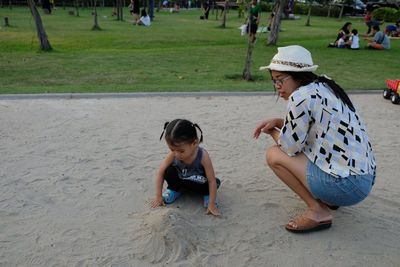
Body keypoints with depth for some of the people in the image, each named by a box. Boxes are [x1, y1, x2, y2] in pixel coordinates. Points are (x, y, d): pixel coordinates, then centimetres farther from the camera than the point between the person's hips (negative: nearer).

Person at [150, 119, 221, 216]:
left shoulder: (203, 156, -35)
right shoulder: (173, 154, -28)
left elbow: (212, 181, -30)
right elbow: (160, 173, -18)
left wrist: (212, 204, -30)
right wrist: (158, 197, -17)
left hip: (198, 182, -2)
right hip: (180, 180, 2)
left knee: (215, 182, -31)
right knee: (169, 171, -28)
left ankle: (206, 193, 3)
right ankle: (174, 189, 2)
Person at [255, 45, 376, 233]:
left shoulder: (301, 96, -17)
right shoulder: (324, 87, 9)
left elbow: (290, 146, -10)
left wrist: (272, 132, 8)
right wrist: (277, 122, 7)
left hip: (347, 185, -9)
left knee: (274, 155, -4)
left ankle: (318, 211, 1)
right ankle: (328, 198, 20)